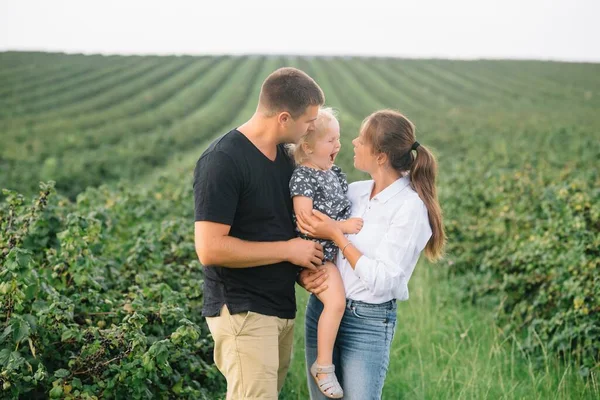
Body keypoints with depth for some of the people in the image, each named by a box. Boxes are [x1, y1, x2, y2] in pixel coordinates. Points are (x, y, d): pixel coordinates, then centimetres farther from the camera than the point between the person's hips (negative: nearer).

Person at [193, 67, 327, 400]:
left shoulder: (282, 154, 9)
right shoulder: (223, 161, -17)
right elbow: (210, 249, -23)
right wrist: (288, 250, -16)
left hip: (281, 307, 8)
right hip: (242, 312, -8)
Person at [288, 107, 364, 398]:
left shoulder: (335, 173, 11)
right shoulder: (303, 177, -16)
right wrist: (343, 226, -23)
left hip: (340, 250, 10)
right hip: (317, 254, -10)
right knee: (336, 301, -22)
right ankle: (323, 366, -8)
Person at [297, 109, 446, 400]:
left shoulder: (410, 207, -15)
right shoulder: (353, 192, 4)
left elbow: (382, 281, -19)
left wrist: (337, 236, -17)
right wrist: (306, 274, -9)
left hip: (369, 321, -6)